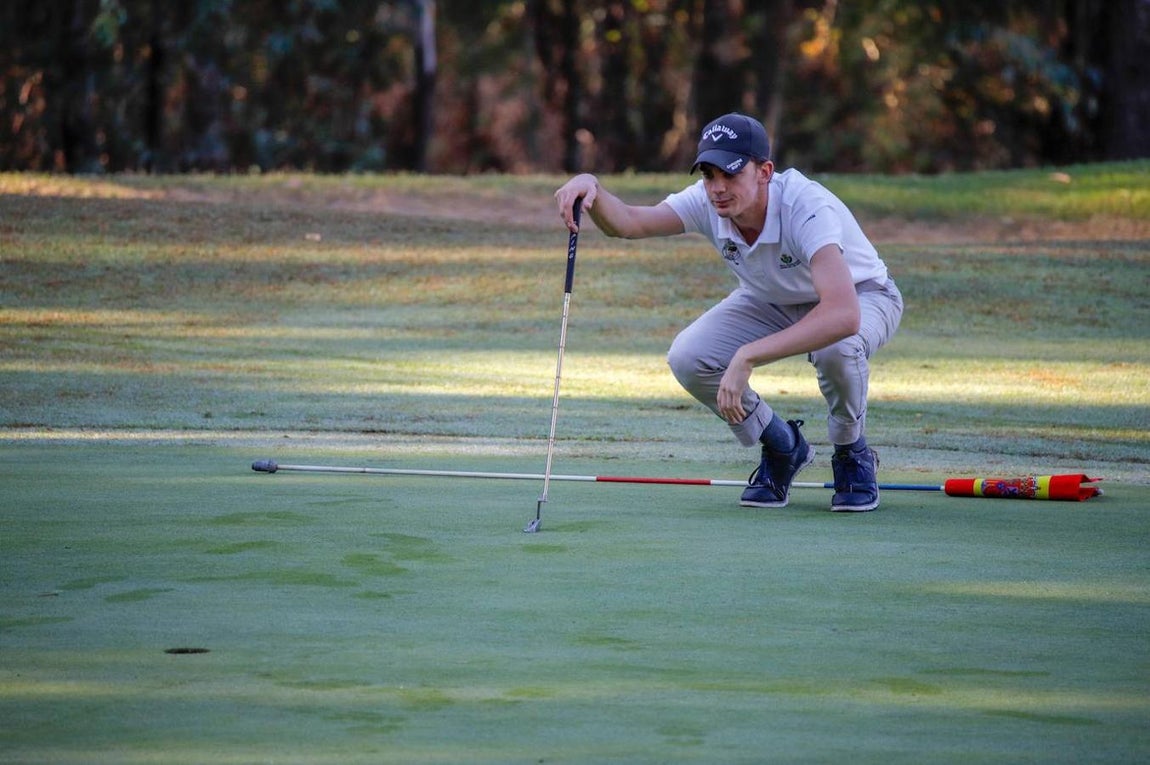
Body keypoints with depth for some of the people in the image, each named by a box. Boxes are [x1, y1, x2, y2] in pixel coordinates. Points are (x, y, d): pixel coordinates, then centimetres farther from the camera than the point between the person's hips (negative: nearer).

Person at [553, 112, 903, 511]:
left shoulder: (808, 208, -40)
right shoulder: (708, 202, -23)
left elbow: (843, 315, -54)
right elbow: (627, 221, -33)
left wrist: (746, 357, -57)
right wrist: (591, 188, -57)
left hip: (862, 295, -5)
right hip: (771, 301, 5)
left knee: (837, 348, -40)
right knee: (688, 358, -20)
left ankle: (852, 455, -7)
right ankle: (782, 448, 6)